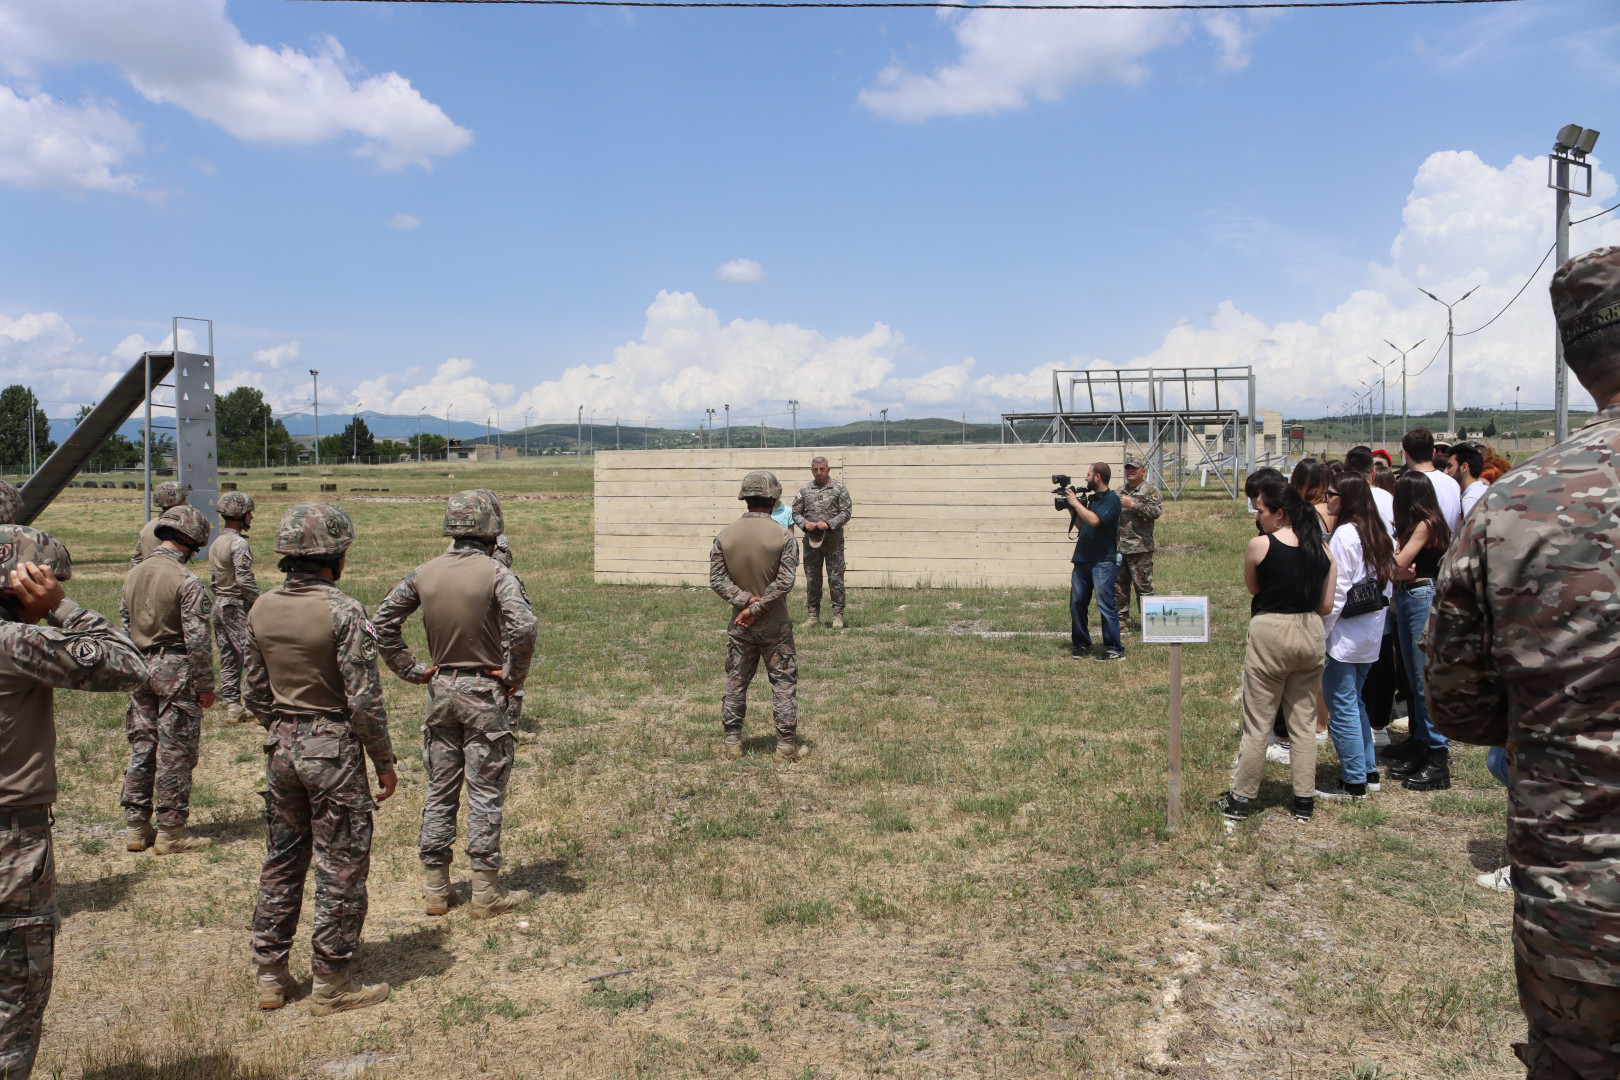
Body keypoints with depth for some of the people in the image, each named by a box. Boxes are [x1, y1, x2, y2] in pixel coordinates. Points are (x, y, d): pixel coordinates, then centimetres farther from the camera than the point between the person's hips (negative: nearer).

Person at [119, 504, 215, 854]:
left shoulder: (133, 574, 7)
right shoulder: (186, 581, -16)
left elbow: (125, 625, 14)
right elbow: (197, 640, -17)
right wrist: (205, 685, -8)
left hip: (140, 669, 7)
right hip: (176, 671, -7)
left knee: (141, 747, 14)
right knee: (175, 753, 1)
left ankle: (136, 828, 20)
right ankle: (171, 832, 7)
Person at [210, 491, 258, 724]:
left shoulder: (215, 543, 13)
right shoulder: (239, 543, -15)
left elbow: (212, 579, 16)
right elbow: (244, 580, -20)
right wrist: (258, 601, -11)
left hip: (219, 604, 9)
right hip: (238, 607, -9)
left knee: (227, 658, 11)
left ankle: (231, 705, 14)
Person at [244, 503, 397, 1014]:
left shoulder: (262, 608, 3)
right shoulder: (343, 611, -18)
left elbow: (255, 691, 10)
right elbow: (364, 699, -17)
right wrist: (384, 762, -7)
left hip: (281, 748, 7)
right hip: (334, 749, -7)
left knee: (280, 862, 17)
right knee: (341, 869, 4)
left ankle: (270, 976, 26)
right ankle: (331, 985, 13)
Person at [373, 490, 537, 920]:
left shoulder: (423, 574, 1)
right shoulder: (496, 574, -14)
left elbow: (383, 624, 4)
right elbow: (523, 628, -27)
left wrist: (412, 671, 7)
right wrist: (515, 677, -13)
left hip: (440, 691, 5)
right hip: (484, 694, -5)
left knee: (440, 791, 14)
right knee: (485, 794, 4)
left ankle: (436, 890, 21)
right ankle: (486, 893, 11)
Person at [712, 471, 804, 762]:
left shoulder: (724, 536, -2)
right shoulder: (782, 536, -11)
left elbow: (717, 579, -6)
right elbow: (785, 582, -17)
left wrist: (745, 600, -12)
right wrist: (756, 608, -13)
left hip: (740, 626, 3)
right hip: (775, 625, -3)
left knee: (736, 682, 15)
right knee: (784, 683, 7)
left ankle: (731, 741, 20)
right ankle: (786, 745, 8)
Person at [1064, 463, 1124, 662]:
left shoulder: (1111, 499, -8)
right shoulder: (1091, 498, 18)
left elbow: (1094, 520, -23)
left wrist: (1075, 502, -12)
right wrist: (1070, 507, 13)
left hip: (1103, 561, -8)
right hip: (1082, 559, 8)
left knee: (1105, 605, -10)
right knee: (1076, 604, 8)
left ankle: (1115, 649, -5)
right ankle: (1081, 645, 18)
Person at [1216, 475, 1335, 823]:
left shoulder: (1260, 545, -13)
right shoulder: (1322, 547, 1)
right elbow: (1326, 605, 4)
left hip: (1270, 635, -4)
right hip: (1310, 636, 5)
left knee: (1257, 723, 4)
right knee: (1304, 722, 13)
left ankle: (1240, 799, 12)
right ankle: (1304, 801, 18)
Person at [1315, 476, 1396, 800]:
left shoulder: (1344, 535, -17)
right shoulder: (1379, 534, 9)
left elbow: (1336, 592, -18)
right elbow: (1388, 582, 13)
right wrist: (1375, 612, 20)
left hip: (1345, 635, -9)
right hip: (1372, 633, 9)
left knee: (1342, 707, 0)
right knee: (1355, 702, 20)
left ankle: (1353, 782, 6)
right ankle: (1369, 771, 27)